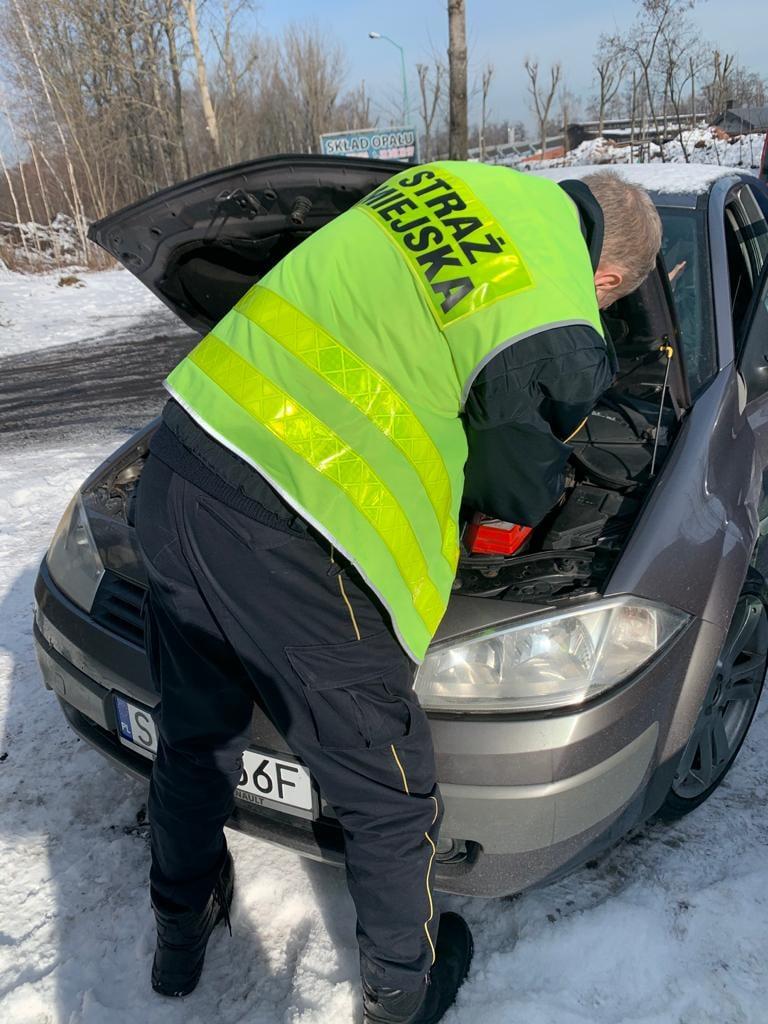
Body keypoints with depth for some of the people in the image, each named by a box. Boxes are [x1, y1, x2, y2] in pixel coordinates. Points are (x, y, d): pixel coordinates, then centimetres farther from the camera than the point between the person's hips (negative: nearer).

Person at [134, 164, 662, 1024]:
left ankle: (180, 935, 56)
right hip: (284, 544, -8)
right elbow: (520, 493, 6)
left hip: (175, 470, 9)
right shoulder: (562, 342, -8)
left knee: (193, 734, 29)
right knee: (388, 796, 17)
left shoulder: (450, 178, 14)